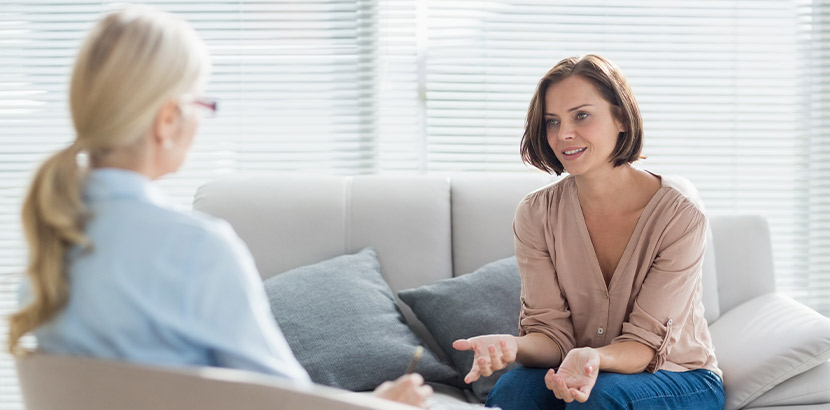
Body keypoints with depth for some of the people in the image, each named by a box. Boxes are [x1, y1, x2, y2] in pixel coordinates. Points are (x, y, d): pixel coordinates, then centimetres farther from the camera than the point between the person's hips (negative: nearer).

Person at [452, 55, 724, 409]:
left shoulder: (679, 213, -17)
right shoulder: (536, 214, -6)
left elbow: (645, 344, -17)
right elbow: (551, 332, -9)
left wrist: (595, 358, -41)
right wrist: (514, 346, -34)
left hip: (681, 380, -2)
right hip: (574, 371, 2)